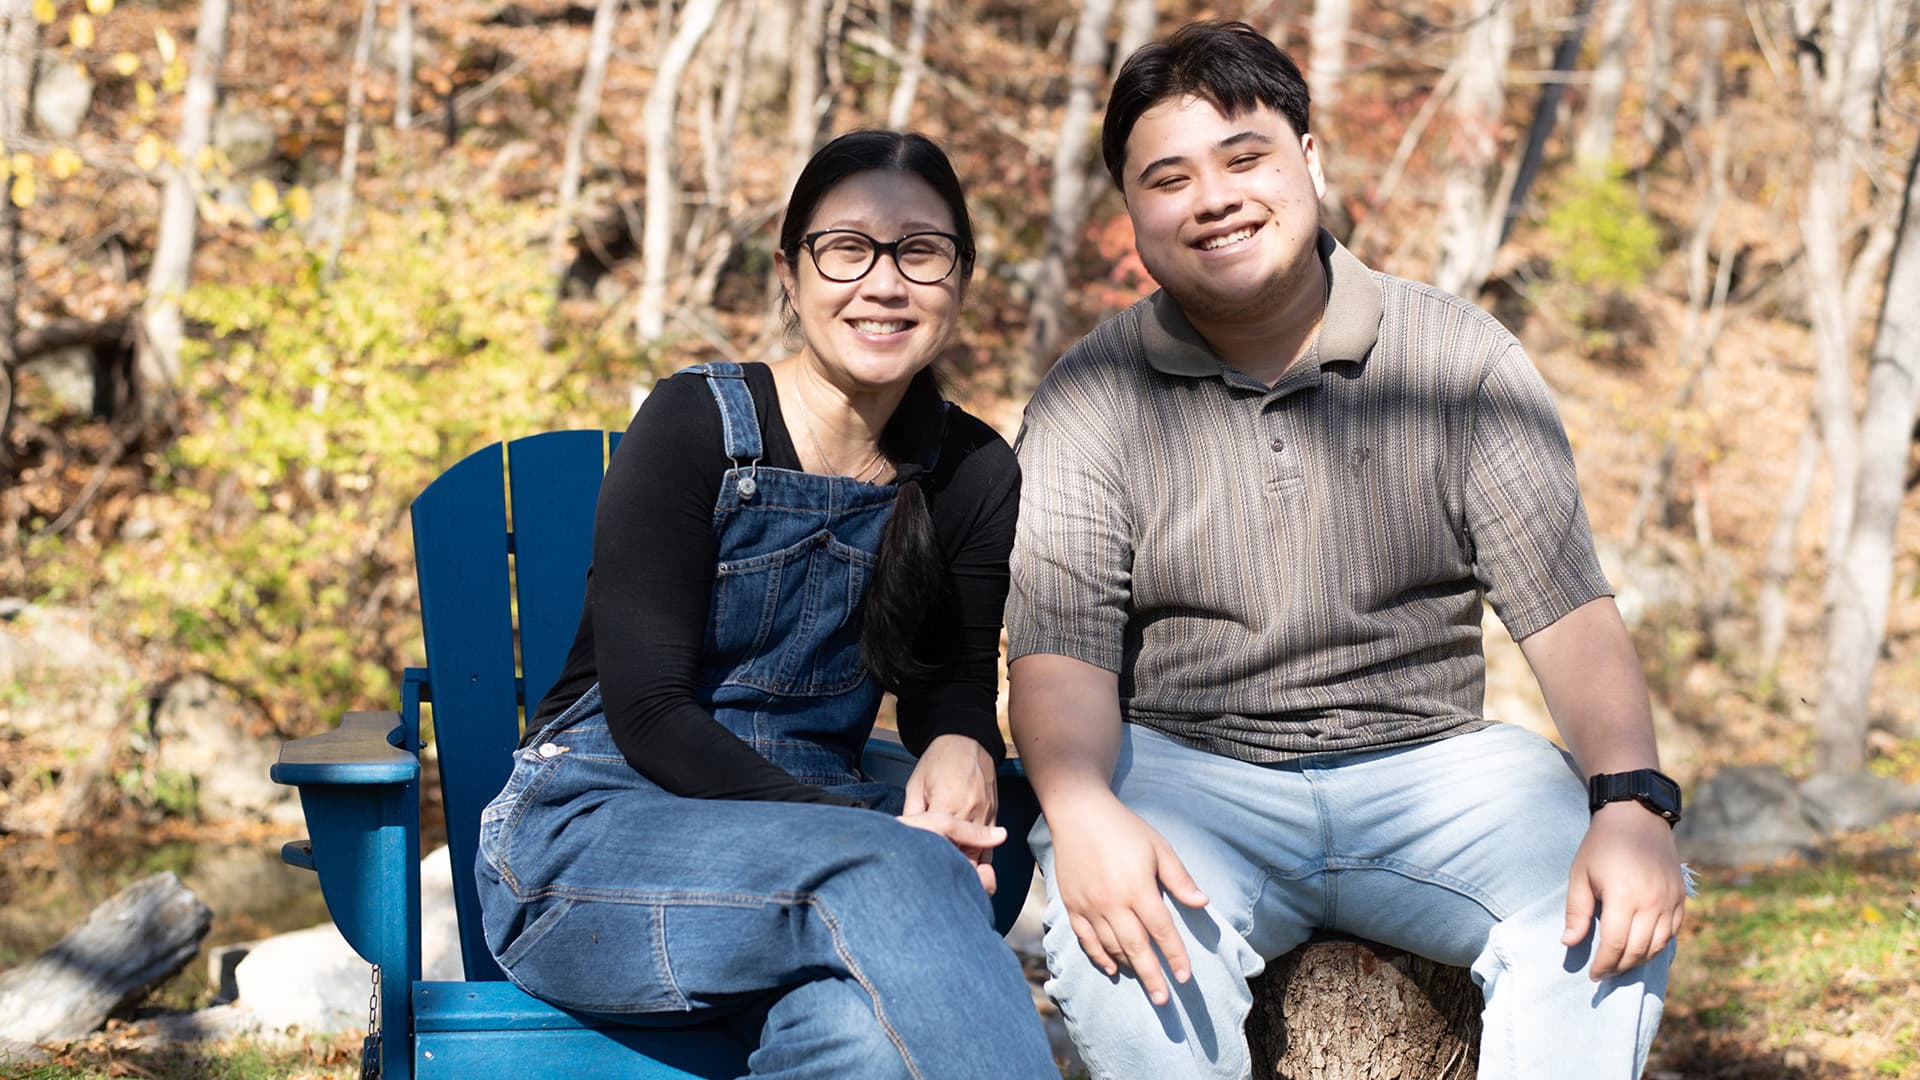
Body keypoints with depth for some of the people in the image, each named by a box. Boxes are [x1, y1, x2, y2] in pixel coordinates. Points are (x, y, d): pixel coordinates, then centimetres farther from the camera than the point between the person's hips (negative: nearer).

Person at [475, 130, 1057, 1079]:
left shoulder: (974, 476, 6)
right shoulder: (695, 425, -8)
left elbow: (951, 691, 14)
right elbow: (648, 714, -13)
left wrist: (961, 749, -13)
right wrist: (867, 828, -24)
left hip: (804, 838, 3)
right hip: (593, 830, -3)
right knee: (888, 873, -35)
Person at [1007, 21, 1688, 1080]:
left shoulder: (1460, 356, 3)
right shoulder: (1091, 399, 1)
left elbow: (1566, 607, -3)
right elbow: (1060, 648, -9)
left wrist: (1633, 800, -22)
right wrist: (1082, 812, -32)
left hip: (1430, 766, 1)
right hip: (1185, 773, -1)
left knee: (1614, 914, -27)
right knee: (1114, 925, -34)